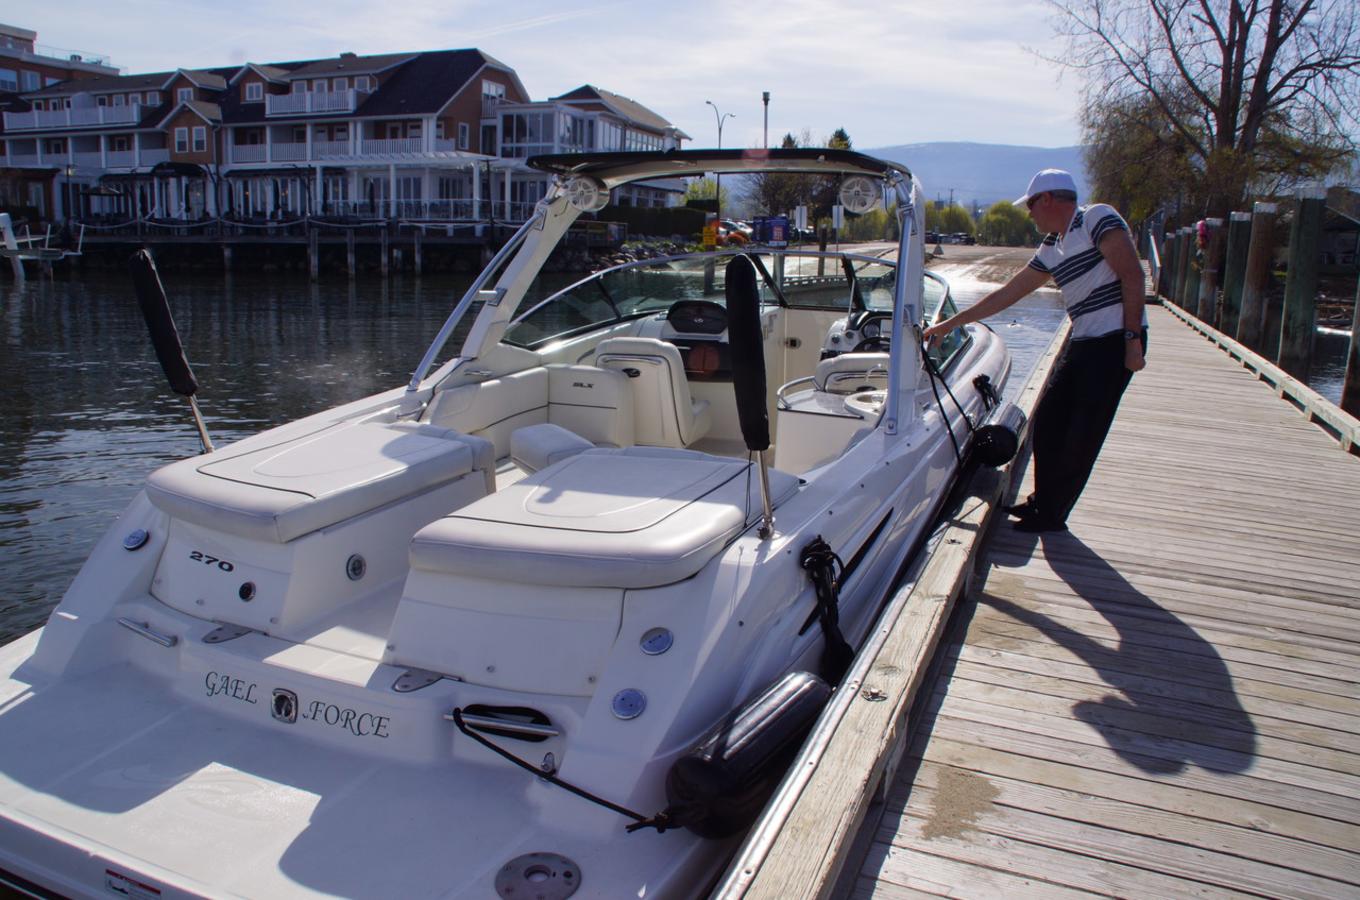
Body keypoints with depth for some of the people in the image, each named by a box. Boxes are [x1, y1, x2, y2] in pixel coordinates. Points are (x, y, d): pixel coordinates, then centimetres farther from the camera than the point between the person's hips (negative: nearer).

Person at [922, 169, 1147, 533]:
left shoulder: (1098, 218, -8)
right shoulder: (1050, 249, 16)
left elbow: (1132, 274, -15)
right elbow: (1006, 294, 19)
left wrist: (1132, 337, -19)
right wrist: (948, 325, 19)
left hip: (1116, 342, -9)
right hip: (1083, 342, 9)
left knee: (1082, 436, -2)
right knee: (1047, 421, 12)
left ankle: (1051, 515, 7)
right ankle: (1042, 500, 26)